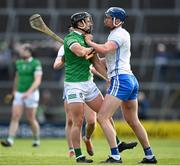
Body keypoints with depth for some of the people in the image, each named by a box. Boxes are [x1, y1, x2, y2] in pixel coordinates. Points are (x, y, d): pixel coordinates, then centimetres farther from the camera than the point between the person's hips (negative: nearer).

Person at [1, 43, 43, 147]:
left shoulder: (36, 64, -13)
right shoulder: (19, 63, 7)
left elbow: (37, 81, -22)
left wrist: (28, 92, -34)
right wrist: (14, 90, 35)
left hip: (31, 95, -5)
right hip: (19, 95, 5)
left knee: (31, 119, 4)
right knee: (15, 117, -8)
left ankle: (37, 140, 25)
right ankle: (10, 141, -15)